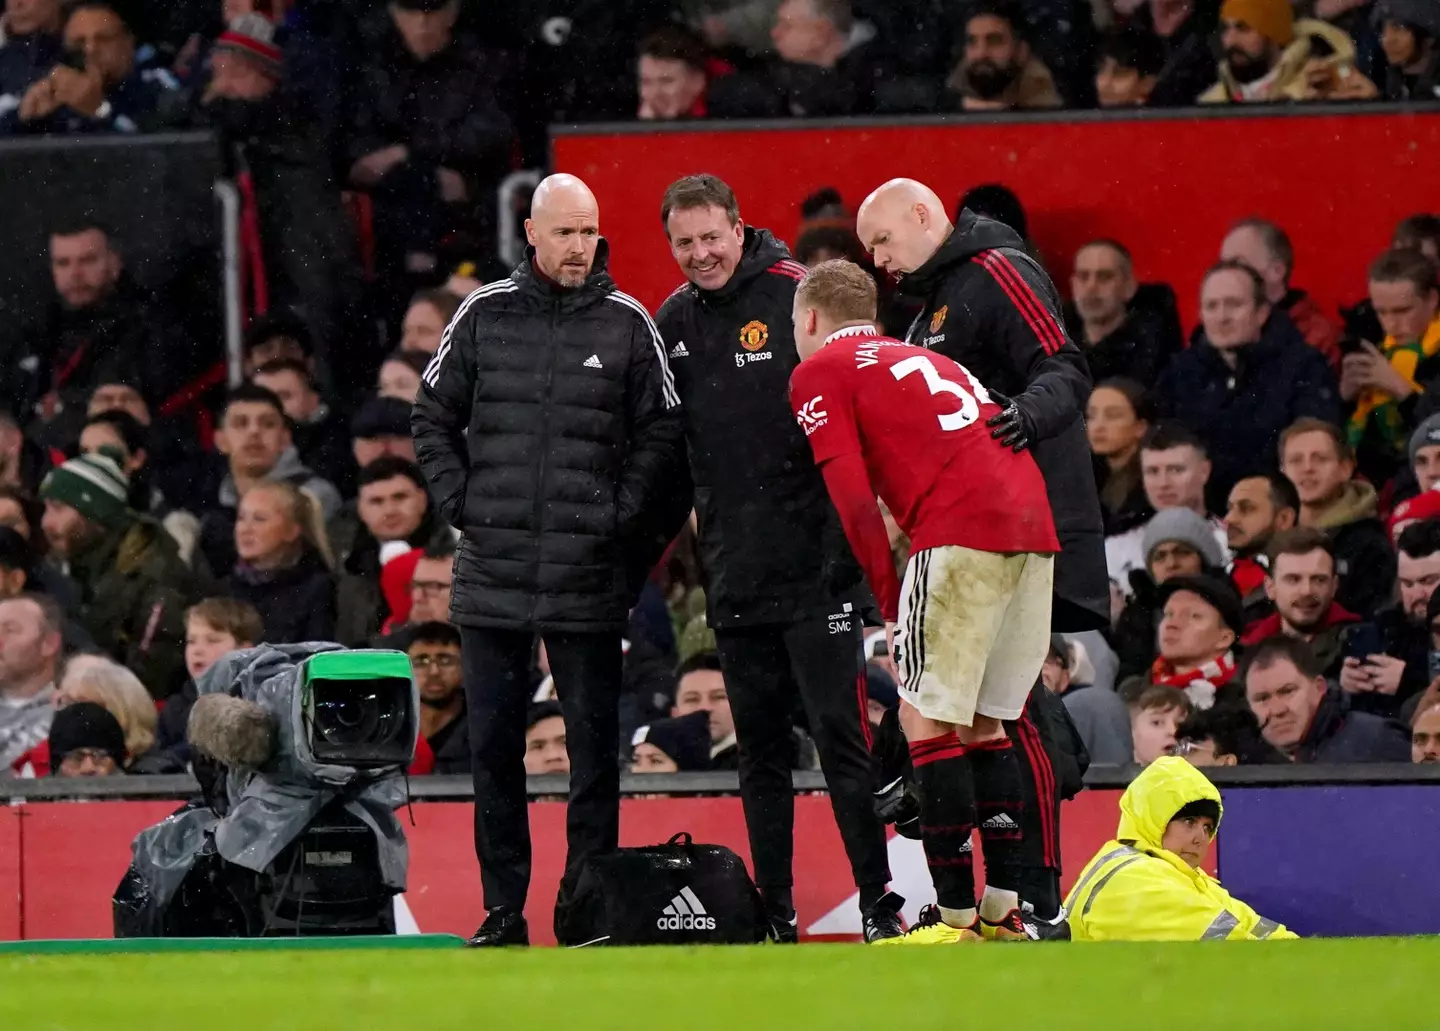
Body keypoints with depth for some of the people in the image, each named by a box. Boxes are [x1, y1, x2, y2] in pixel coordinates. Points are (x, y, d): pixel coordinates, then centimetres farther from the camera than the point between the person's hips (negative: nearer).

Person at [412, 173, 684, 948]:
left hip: (588, 578, -2)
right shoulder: (484, 316, 5)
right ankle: (502, 907, 10)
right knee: (493, 744, 4)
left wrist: (622, 519, -5)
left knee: (594, 745, 0)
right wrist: (461, 502, 2)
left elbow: (661, 434, 4)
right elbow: (433, 417, 13)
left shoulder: (626, 324, 2)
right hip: (492, 573, 2)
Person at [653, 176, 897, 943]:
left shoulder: (800, 299, -6)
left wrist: (845, 544, -11)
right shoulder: (672, 325, 11)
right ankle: (773, 912, 12)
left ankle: (879, 902, -3)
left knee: (840, 735, -6)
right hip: (734, 576, 5)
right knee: (759, 749, 8)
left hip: (813, 569, -5)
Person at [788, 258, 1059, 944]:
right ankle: (1004, 911, 12)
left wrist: (889, 600, 6)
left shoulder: (819, 372, 9)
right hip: (1034, 525, 8)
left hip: (962, 529, -8)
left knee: (926, 718, -4)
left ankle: (957, 916, -10)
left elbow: (853, 497, 0)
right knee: (984, 723, 15)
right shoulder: (916, 359, 32)